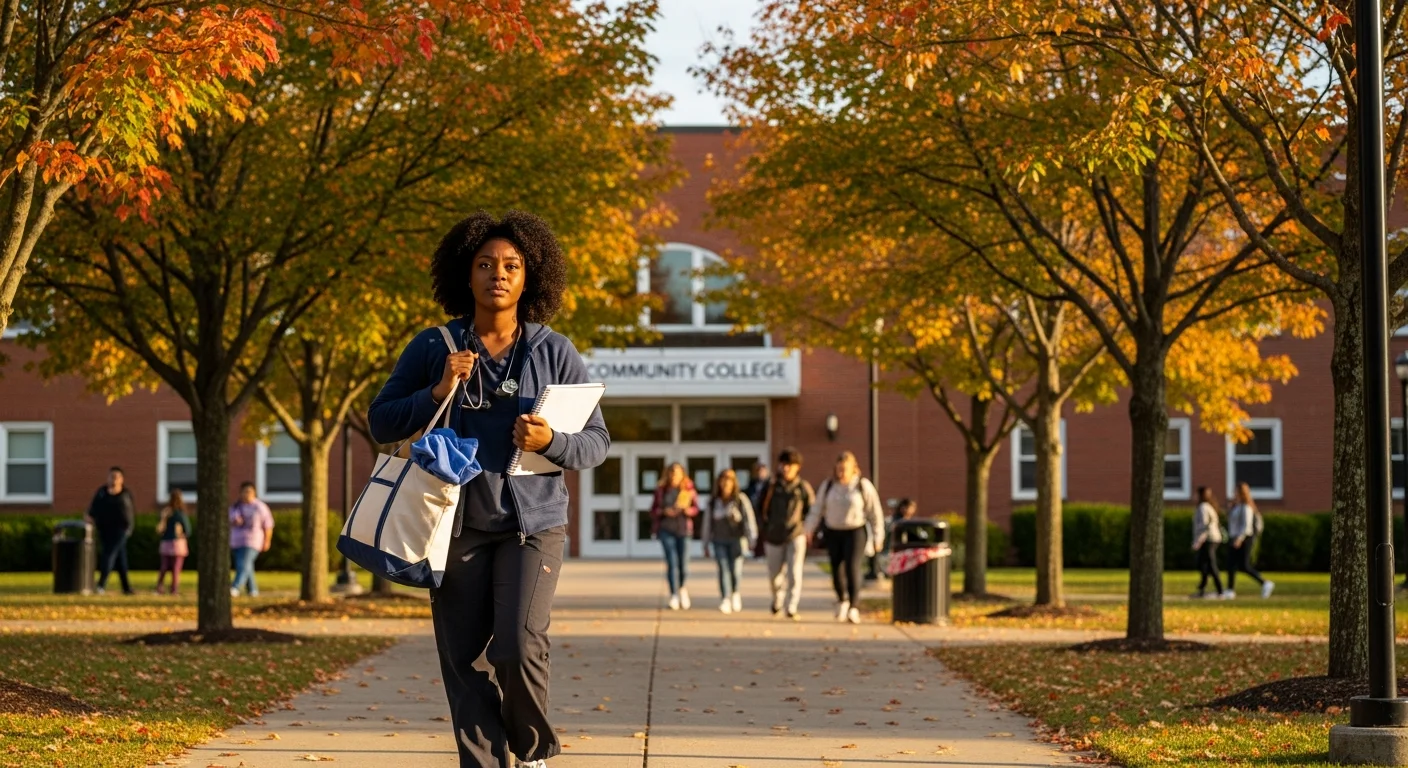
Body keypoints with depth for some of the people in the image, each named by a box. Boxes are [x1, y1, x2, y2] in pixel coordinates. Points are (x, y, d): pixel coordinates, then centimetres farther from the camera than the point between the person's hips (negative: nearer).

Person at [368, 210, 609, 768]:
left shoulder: (555, 353, 3)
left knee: (518, 645, -15)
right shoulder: (433, 348, 5)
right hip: (456, 524, 2)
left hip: (532, 521, -2)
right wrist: (438, 392, -9)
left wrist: (550, 441, -15)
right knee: (464, 659, 0)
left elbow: (597, 442, 5)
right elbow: (381, 423, 6)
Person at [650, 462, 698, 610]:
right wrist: (664, 511, -11)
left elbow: (696, 508, 6)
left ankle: (682, 588, 26)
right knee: (671, 562, -7)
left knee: (684, 562, -2)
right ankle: (674, 596, -3)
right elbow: (653, 509, 9)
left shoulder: (689, 489, 4)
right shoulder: (661, 490, 5)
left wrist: (688, 510, -14)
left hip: (683, 528, 0)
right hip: (666, 529, 0)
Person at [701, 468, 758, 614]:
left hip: (736, 539, -2)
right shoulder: (713, 502, 10)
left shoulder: (741, 499, 0)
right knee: (723, 569, -8)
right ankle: (726, 600, -9)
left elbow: (749, 519, -2)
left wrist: (751, 540, -7)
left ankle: (736, 593, 20)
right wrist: (706, 544, 16)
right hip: (719, 540, 2)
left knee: (736, 569, -7)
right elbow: (707, 523, 16)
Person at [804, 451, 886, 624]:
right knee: (837, 569, 7)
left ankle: (854, 608, -21)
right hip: (833, 533, 3)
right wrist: (808, 529, -4)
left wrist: (877, 537, -1)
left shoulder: (864, 486, -7)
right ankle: (842, 600, 35)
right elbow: (817, 509, 5)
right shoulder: (828, 485, 2)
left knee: (852, 567, -18)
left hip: (856, 532, -3)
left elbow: (876, 513, -1)